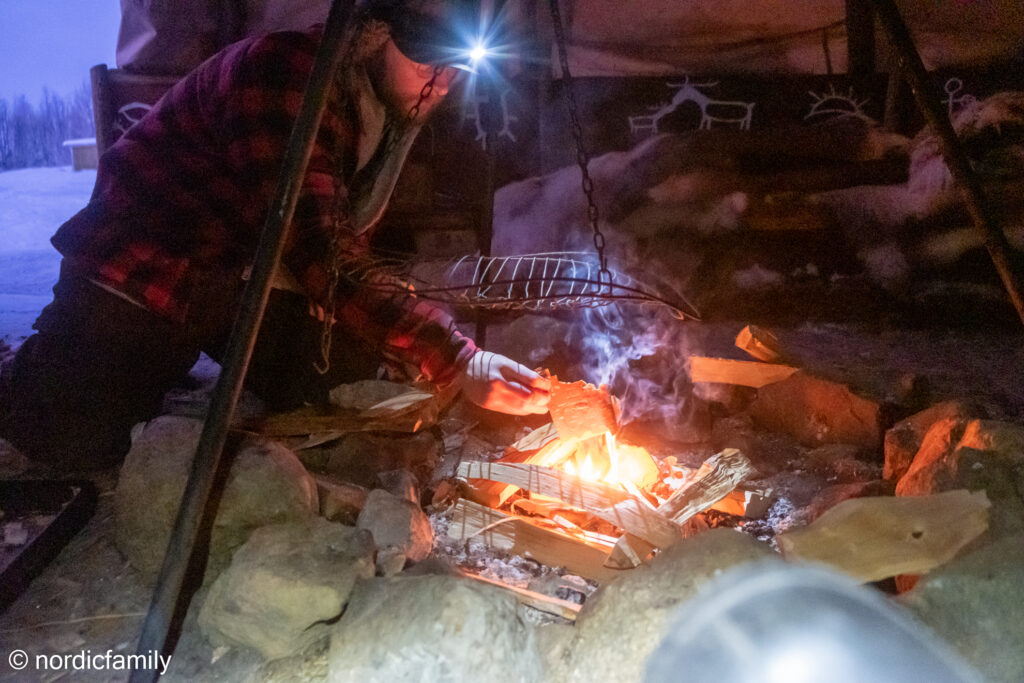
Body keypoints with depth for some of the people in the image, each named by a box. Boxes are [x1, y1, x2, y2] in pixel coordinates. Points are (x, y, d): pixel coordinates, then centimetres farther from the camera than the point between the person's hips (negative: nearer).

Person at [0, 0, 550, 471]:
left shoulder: (386, 110, 2)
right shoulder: (282, 70, -26)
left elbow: (349, 254, 6)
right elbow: (315, 255, -36)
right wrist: (456, 360, -40)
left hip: (246, 279, 8)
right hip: (150, 269, -8)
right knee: (76, 438, -20)